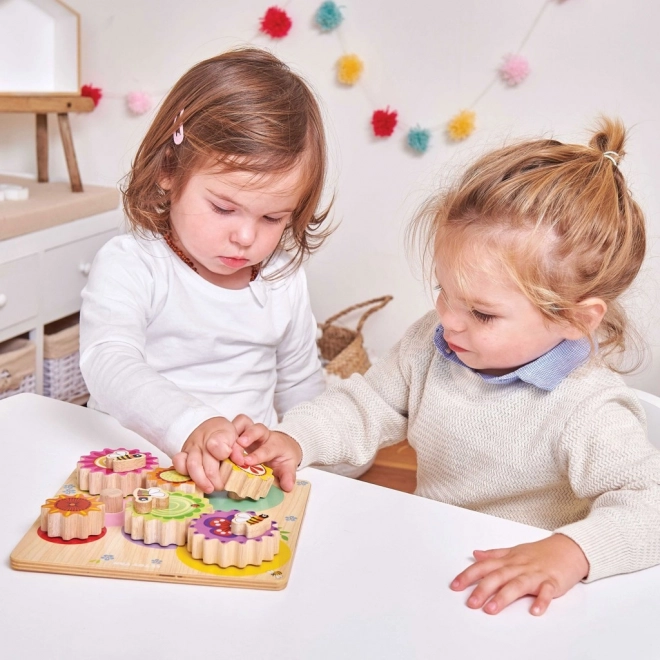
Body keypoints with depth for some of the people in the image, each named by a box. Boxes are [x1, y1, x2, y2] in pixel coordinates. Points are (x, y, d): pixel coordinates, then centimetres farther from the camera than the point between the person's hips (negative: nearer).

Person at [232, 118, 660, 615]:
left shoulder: (588, 414, -21)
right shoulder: (433, 344, -1)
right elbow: (368, 405, 10)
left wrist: (571, 551, -41)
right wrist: (295, 440, -6)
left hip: (511, 602, -4)